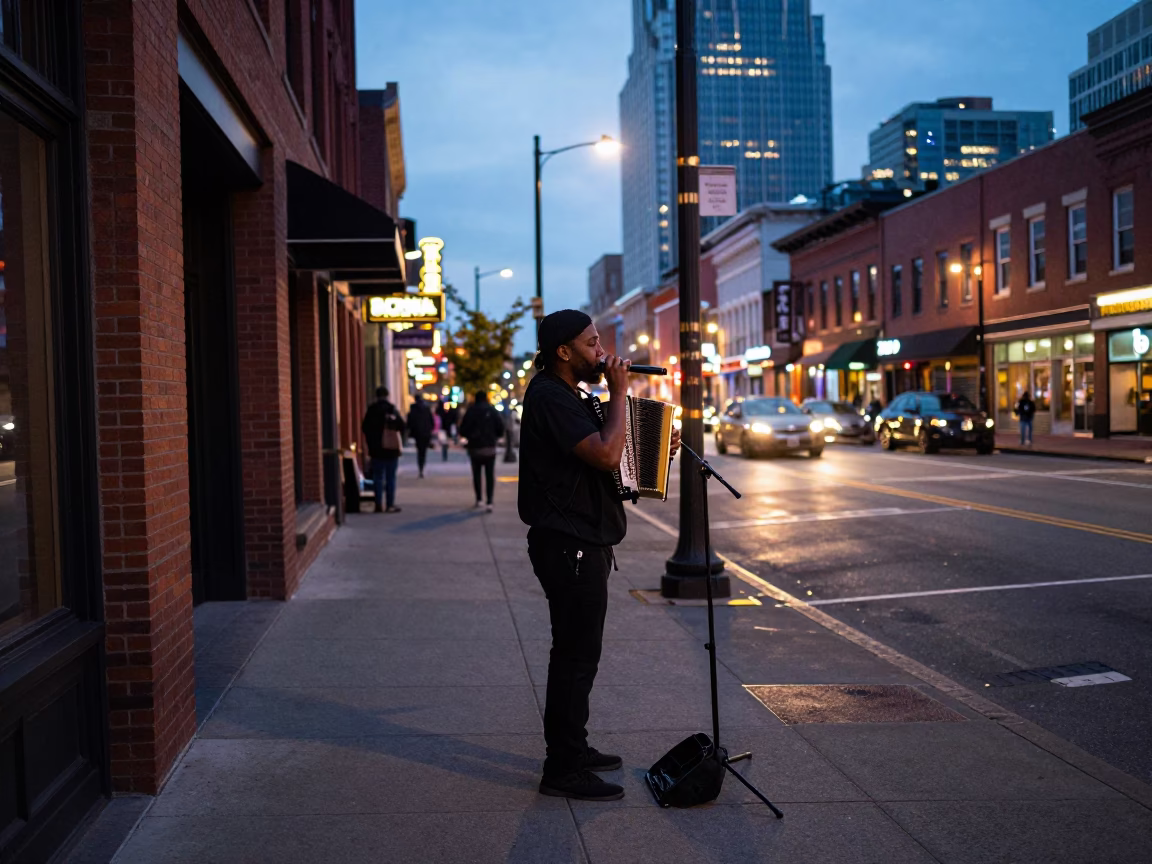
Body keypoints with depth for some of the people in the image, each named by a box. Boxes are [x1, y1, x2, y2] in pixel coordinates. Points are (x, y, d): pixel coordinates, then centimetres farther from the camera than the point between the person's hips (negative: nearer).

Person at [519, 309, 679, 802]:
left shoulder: (569, 396, 16)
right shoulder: (550, 398, -17)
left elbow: (605, 456, 24)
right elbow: (606, 455, -27)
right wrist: (619, 393, -17)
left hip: (580, 544, 11)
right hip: (569, 546, -11)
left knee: (578, 651, 18)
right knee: (576, 655, -6)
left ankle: (570, 748, 30)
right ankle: (563, 770, 2)